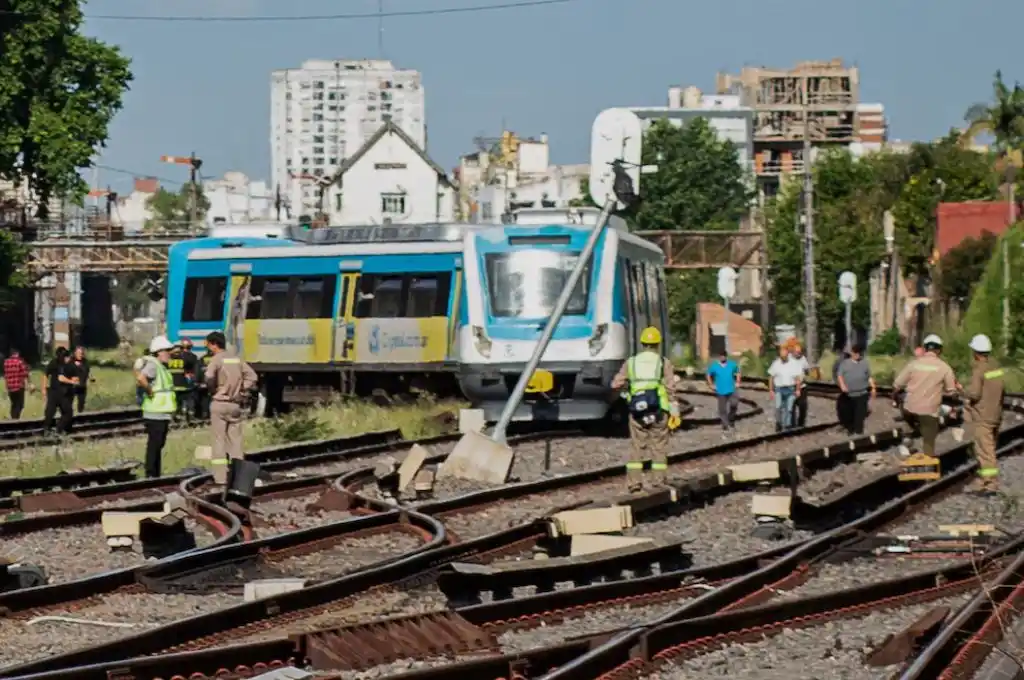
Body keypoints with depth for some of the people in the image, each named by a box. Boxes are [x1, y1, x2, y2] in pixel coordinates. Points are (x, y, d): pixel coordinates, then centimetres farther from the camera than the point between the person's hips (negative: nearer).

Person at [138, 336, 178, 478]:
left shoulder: (163, 367, 17)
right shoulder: (152, 365, -15)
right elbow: (141, 378, -35)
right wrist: (149, 391, -21)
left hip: (163, 414, 10)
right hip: (155, 414, -10)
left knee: (159, 445, 14)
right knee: (154, 444, -7)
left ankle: (156, 475, 21)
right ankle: (150, 475, -5)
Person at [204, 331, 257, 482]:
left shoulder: (216, 359, -9)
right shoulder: (236, 359, 11)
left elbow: (209, 377, -25)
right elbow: (251, 376, 10)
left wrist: (211, 389, -7)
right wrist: (242, 393, 10)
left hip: (219, 403, -5)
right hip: (235, 404, 5)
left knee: (219, 440, -1)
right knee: (235, 440, 9)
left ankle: (220, 476, -4)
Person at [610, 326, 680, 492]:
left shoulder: (631, 362, 6)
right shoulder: (663, 363, 0)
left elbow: (615, 384, 4)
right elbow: (670, 388, -5)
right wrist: (674, 412, -3)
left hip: (637, 412, 2)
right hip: (658, 410, -2)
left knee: (637, 446, 8)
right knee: (659, 448, 5)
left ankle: (634, 482, 3)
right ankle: (659, 483, 4)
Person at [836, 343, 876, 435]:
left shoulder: (864, 363, 11)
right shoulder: (845, 363, 7)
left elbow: (869, 377, 14)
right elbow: (839, 375, 1)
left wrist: (873, 388, 6)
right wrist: (842, 385, -15)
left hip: (862, 394, 0)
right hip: (848, 394, 0)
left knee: (860, 414, -5)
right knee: (849, 414, 5)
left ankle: (859, 431, 0)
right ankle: (850, 430, 19)